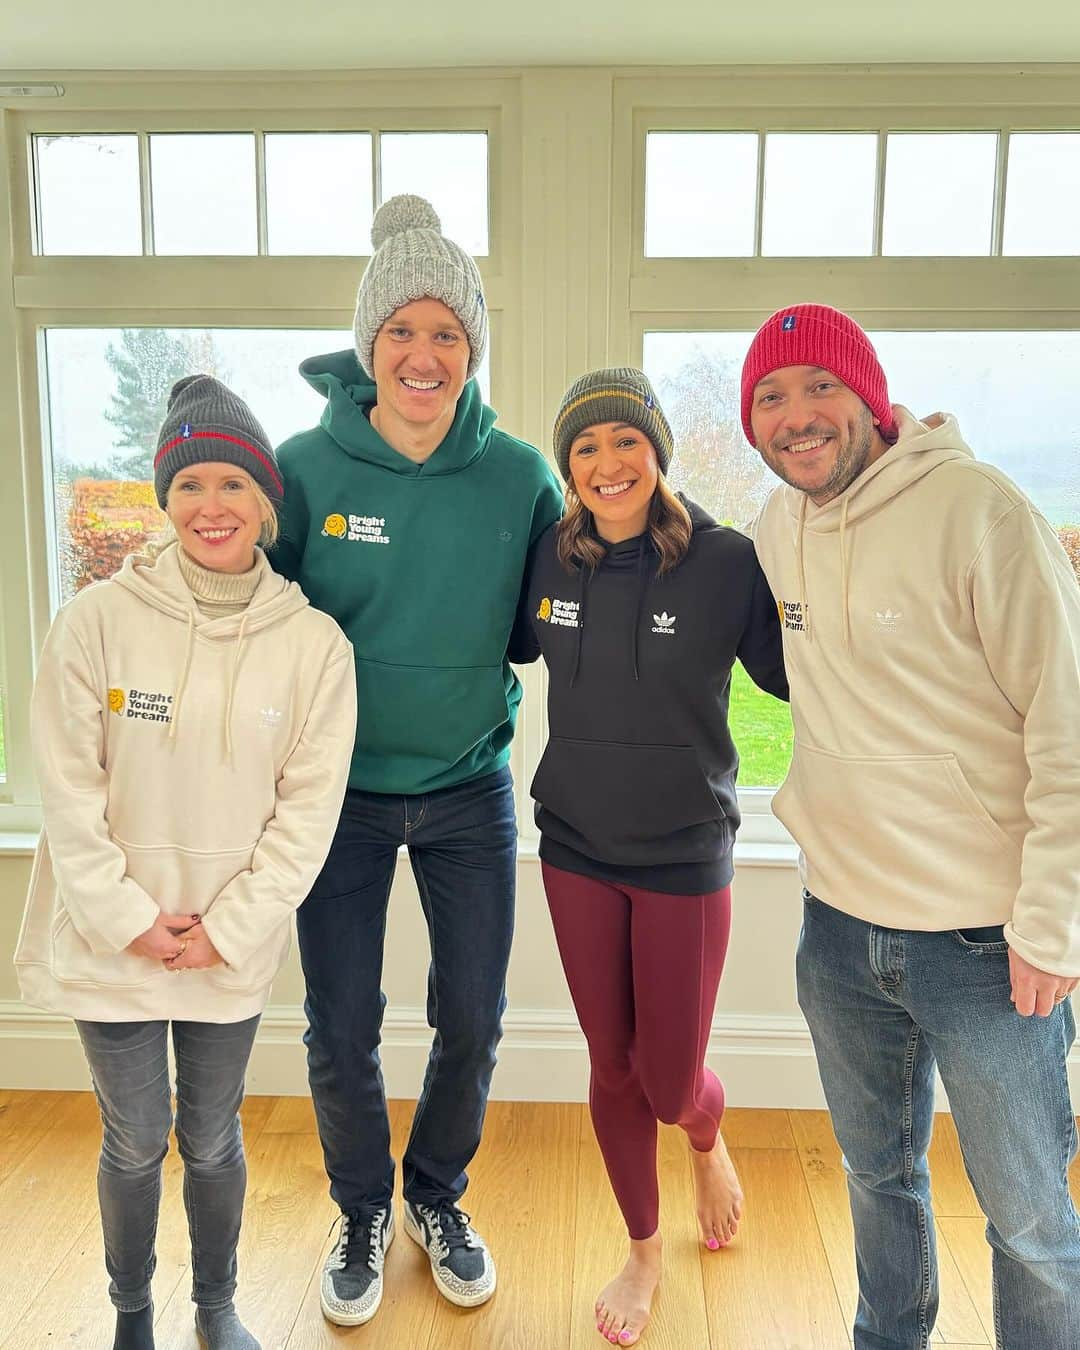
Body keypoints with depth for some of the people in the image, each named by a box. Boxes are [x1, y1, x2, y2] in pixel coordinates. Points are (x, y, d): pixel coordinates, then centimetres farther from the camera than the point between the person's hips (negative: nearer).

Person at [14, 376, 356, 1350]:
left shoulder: (315, 644, -8)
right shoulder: (100, 619, -10)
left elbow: (309, 806, -6)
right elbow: (68, 789, -8)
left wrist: (228, 927, -10)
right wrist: (126, 917, -11)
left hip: (232, 948, 1)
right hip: (110, 939, 0)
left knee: (212, 1140, 17)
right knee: (136, 1143, 15)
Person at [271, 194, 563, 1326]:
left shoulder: (519, 476, -6)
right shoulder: (307, 467, -9)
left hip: (470, 789, 1)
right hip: (343, 793, -1)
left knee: (472, 1021, 13)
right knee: (341, 1032, 9)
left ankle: (439, 1199, 41)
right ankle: (363, 1212, 39)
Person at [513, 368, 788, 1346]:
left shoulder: (727, 562, -13)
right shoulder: (551, 559, -2)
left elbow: (796, 676, -8)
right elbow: (512, 645, 15)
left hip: (686, 859, -3)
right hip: (576, 853, 3)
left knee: (669, 1082, 6)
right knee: (611, 1065, 15)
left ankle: (709, 1137, 46)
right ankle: (644, 1251, 40)